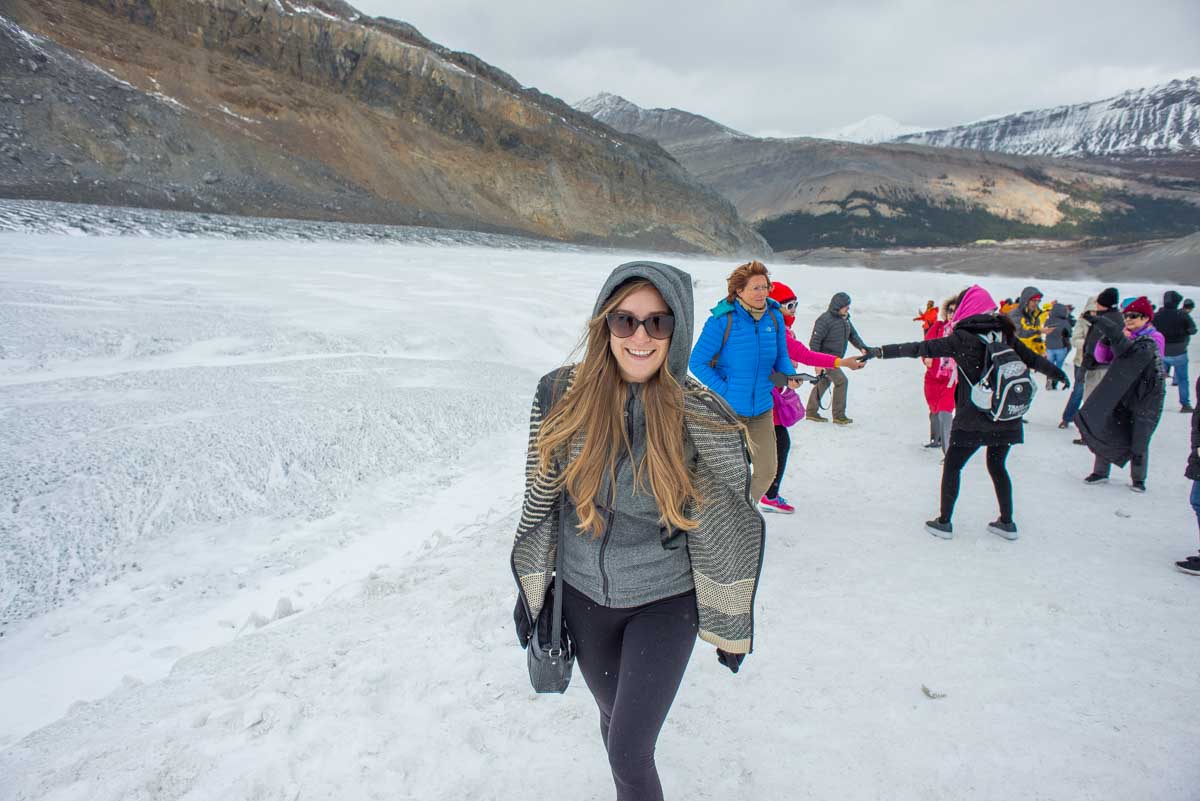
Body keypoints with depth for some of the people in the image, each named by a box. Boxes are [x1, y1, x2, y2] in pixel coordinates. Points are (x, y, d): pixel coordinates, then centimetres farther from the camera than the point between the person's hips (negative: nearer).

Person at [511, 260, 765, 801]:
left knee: (628, 751, -5)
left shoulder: (703, 418, -19)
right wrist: (530, 588, 7)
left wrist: (732, 623, 0)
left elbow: (726, 527, -8)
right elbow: (540, 498, -1)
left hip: (665, 603, -3)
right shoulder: (563, 396, -14)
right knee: (615, 718, 22)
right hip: (584, 597, 3)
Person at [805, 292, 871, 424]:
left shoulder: (845, 319, 9)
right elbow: (814, 341, -19)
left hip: (836, 358, 9)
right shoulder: (825, 320, -19)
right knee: (841, 381, -15)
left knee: (824, 383, 15)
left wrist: (862, 347, -3)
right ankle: (838, 415, -8)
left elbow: (853, 335, 15)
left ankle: (811, 412, 26)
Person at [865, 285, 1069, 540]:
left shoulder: (962, 338, -10)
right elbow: (1033, 359, 16)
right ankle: (1007, 522, 26)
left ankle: (944, 522, 14)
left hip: (973, 418, -5)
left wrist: (880, 352, -13)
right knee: (997, 465, 22)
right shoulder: (1004, 333, 5)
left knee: (952, 466, 10)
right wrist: (1058, 373, 35)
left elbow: (920, 348, -15)